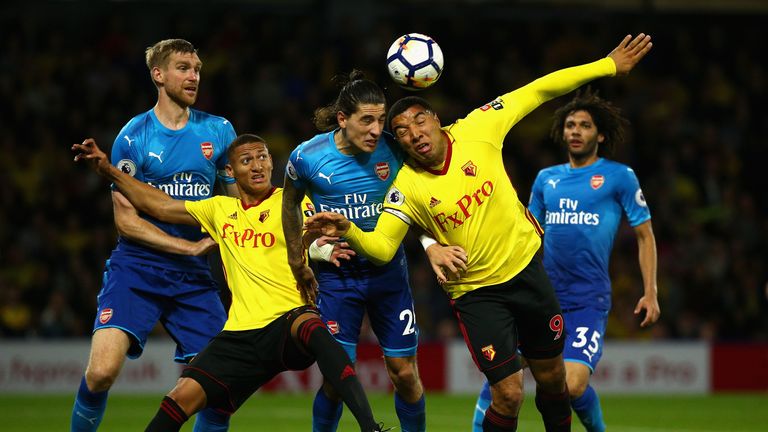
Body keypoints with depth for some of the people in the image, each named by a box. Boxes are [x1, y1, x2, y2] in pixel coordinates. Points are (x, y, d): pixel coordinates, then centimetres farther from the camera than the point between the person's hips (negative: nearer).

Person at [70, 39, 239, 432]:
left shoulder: (219, 131, 8)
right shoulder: (133, 136, -3)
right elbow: (126, 220, -5)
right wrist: (191, 246, -11)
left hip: (194, 277, 3)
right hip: (137, 267, -3)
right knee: (102, 371, -21)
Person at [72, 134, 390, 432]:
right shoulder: (220, 209, 18)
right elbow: (158, 205, 23)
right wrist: (107, 169, 17)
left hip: (289, 319, -5)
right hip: (241, 331, 5)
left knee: (312, 329, -40)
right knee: (183, 396, -10)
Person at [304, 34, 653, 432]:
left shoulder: (476, 131, -11)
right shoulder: (406, 187, -14)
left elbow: (537, 92, -6)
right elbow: (381, 248, -19)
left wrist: (607, 66, -6)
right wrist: (348, 231, -40)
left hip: (526, 268, 3)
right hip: (476, 292, -3)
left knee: (552, 381, 12)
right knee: (508, 395, -12)